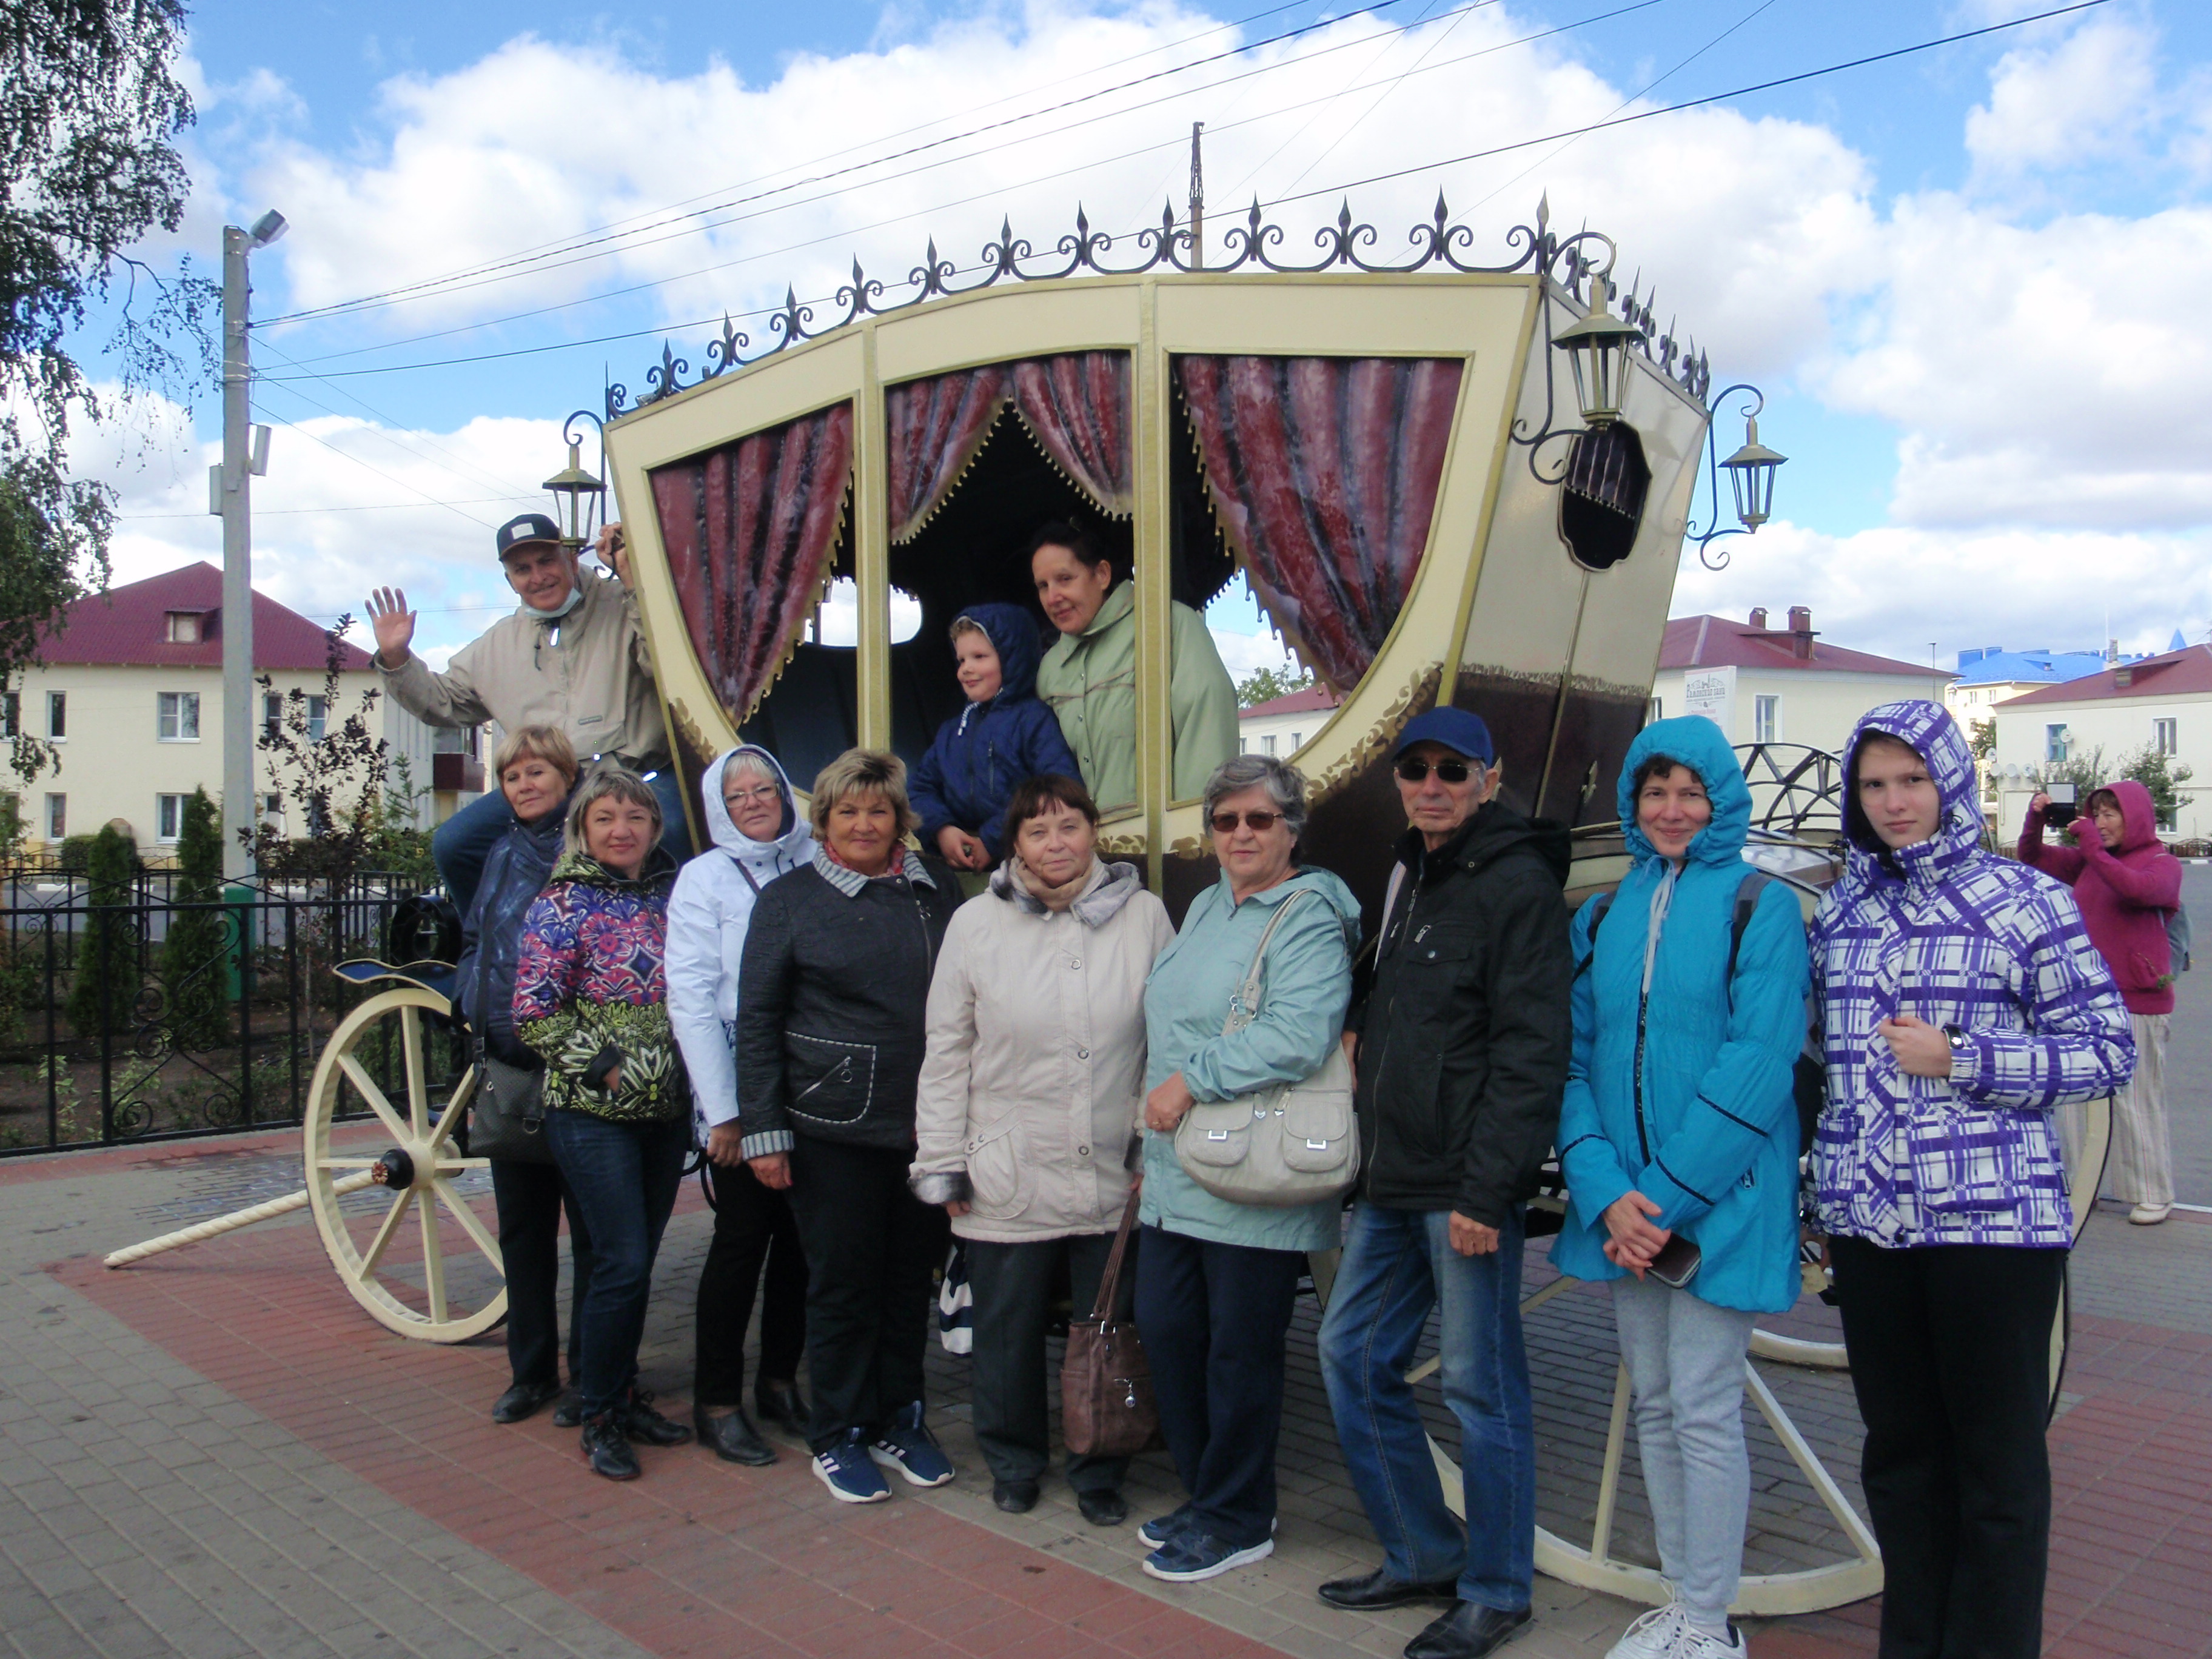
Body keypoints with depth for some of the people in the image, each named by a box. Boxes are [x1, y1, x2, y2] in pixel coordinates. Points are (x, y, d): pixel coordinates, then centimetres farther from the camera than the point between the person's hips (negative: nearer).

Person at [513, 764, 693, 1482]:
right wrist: (607, 1065, -14)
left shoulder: (671, 897, 7)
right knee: (622, 1263, -6)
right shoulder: (562, 905, -7)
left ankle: (625, 1396, 28)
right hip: (592, 1113, -5)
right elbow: (533, 1016, -9)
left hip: (665, 1109, 5)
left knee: (639, 1261, 12)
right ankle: (599, 1417, 10)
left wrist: (686, 1075, 5)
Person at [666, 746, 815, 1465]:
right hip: (742, 1088, -3)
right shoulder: (706, 878, 0)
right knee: (743, 1238, 1)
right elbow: (690, 999, -5)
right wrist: (722, 1110, -10)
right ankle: (716, 1402, 14)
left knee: (803, 1237, 9)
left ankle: (780, 1380, 25)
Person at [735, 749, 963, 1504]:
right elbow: (757, 1022, -2)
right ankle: (839, 1437, 22)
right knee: (843, 1283, 6)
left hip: (928, 1124, 3)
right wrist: (762, 1130, -7)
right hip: (834, 1129, -3)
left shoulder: (935, 889, 7)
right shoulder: (789, 899, -1)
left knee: (912, 1278, 12)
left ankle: (902, 1420, 29)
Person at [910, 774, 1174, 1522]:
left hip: (1115, 1176, 0)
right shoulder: (977, 922, -1)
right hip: (1010, 1178, 0)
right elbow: (947, 1053, 3)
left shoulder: (1143, 915, -2)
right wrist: (944, 1164, 2)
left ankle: (1099, 1472, 33)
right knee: (1008, 1332, 14)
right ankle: (1013, 1461, 37)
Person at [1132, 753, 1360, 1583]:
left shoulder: (1309, 918, -12)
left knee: (1239, 1351, 4)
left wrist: (1192, 1082, -22)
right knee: (1165, 1328, 12)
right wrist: (1156, 1141, 23)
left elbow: (1297, 1037, -27)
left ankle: (1237, 1521, 22)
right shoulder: (1206, 908, 16)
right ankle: (1204, 1494, 31)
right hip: (1178, 1174, 8)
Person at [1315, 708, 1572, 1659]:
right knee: (1352, 1355, 14)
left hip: (1467, 1187, -9)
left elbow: (1530, 1055, -18)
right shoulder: (1408, 876, 16)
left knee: (1481, 1385, 2)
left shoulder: (1516, 885, -12)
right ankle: (1423, 1556, 29)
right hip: (1391, 1183, 9)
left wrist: (1485, 1188, -21)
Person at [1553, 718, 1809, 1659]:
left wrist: (1665, 1195, -17)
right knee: (1652, 1405, 13)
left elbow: (1759, 1061, -14)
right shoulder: (1605, 918, 10)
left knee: (1703, 1411, 0)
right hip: (1626, 1210, 5)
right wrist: (1605, 1194, -10)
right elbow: (1575, 1060, 4)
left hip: (1718, 1202, -5)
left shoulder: (1760, 907, -5)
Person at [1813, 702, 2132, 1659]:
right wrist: (1828, 1186, 13)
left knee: (1998, 1462, 7)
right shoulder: (1840, 911, 10)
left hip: (1995, 1222, -4)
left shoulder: (2022, 901, -4)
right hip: (1868, 1223, 5)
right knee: (1898, 1448, 15)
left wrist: (1961, 1059, -15)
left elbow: (2108, 1050, -4)